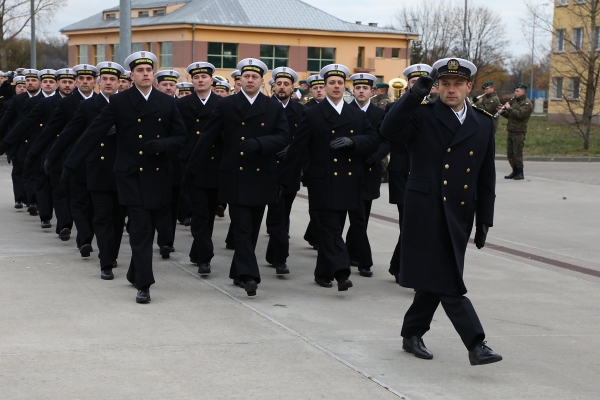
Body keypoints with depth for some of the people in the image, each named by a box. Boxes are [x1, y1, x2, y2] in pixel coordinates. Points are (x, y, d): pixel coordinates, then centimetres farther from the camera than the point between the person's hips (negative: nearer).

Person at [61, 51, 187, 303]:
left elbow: (181, 137, 8)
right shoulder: (119, 102, -1)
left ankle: (135, 273, 30)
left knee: (149, 228, 10)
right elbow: (94, 133, -3)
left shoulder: (167, 103, 8)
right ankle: (144, 284, -5)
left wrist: (163, 144, -14)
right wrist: (71, 164, -7)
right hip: (131, 175, -3)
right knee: (141, 228, -9)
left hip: (159, 175, 3)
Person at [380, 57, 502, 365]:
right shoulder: (422, 116, -1)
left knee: (436, 279, 12)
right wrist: (414, 96, -28)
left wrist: (484, 219, 10)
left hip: (460, 216, 5)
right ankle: (475, 344, -10)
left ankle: (413, 334, 27)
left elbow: (487, 178, 12)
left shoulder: (483, 125, 10)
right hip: (426, 212, -4)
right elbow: (389, 131, -20)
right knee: (447, 281, -10)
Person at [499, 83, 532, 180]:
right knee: (510, 153, 8)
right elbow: (510, 116, 24)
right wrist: (502, 111, 5)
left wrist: (509, 108, -16)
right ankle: (515, 171, 16)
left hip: (519, 132, -9)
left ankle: (520, 173, -2)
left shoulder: (527, 103, -7)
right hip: (511, 131, 9)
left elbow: (520, 114, -21)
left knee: (517, 153, -8)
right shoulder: (515, 102, 22)